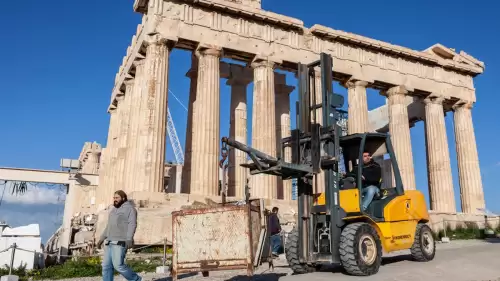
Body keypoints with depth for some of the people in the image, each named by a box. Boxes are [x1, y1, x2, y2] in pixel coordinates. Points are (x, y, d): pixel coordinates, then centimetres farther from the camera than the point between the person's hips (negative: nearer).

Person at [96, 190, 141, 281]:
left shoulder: (129, 208, -6)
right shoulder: (114, 209, 20)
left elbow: (132, 224, -17)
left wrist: (129, 239, -28)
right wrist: (102, 238, 22)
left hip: (120, 242, -8)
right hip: (110, 242, 9)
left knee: (118, 265, -13)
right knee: (106, 266, 4)